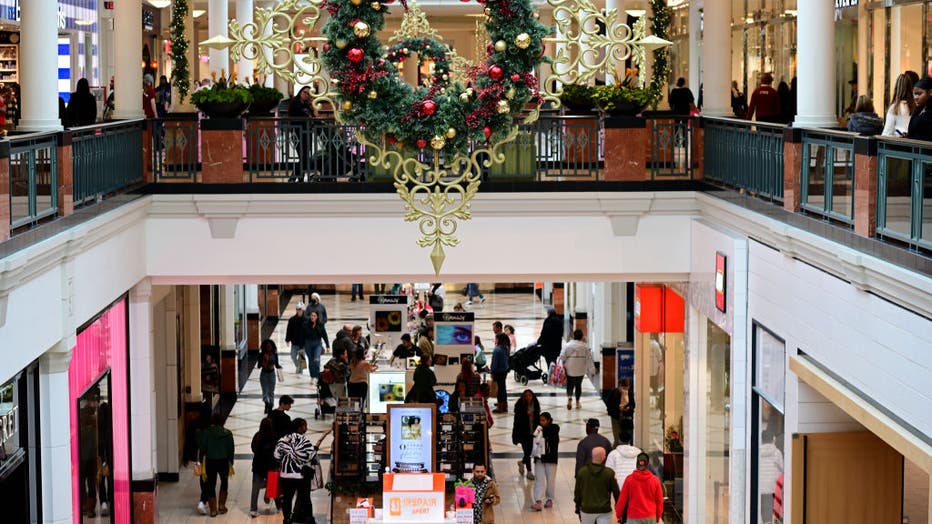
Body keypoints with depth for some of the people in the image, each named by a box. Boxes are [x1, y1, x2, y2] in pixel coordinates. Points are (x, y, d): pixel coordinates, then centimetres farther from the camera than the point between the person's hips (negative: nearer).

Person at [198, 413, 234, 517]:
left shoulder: (206, 432, -7)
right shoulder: (227, 433, -3)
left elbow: (202, 448, -7)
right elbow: (230, 449, 0)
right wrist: (231, 462, 10)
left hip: (210, 462, -1)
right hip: (223, 462, 1)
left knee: (211, 485, 7)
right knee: (224, 482, 23)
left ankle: (213, 510, 7)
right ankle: (221, 505, 22)